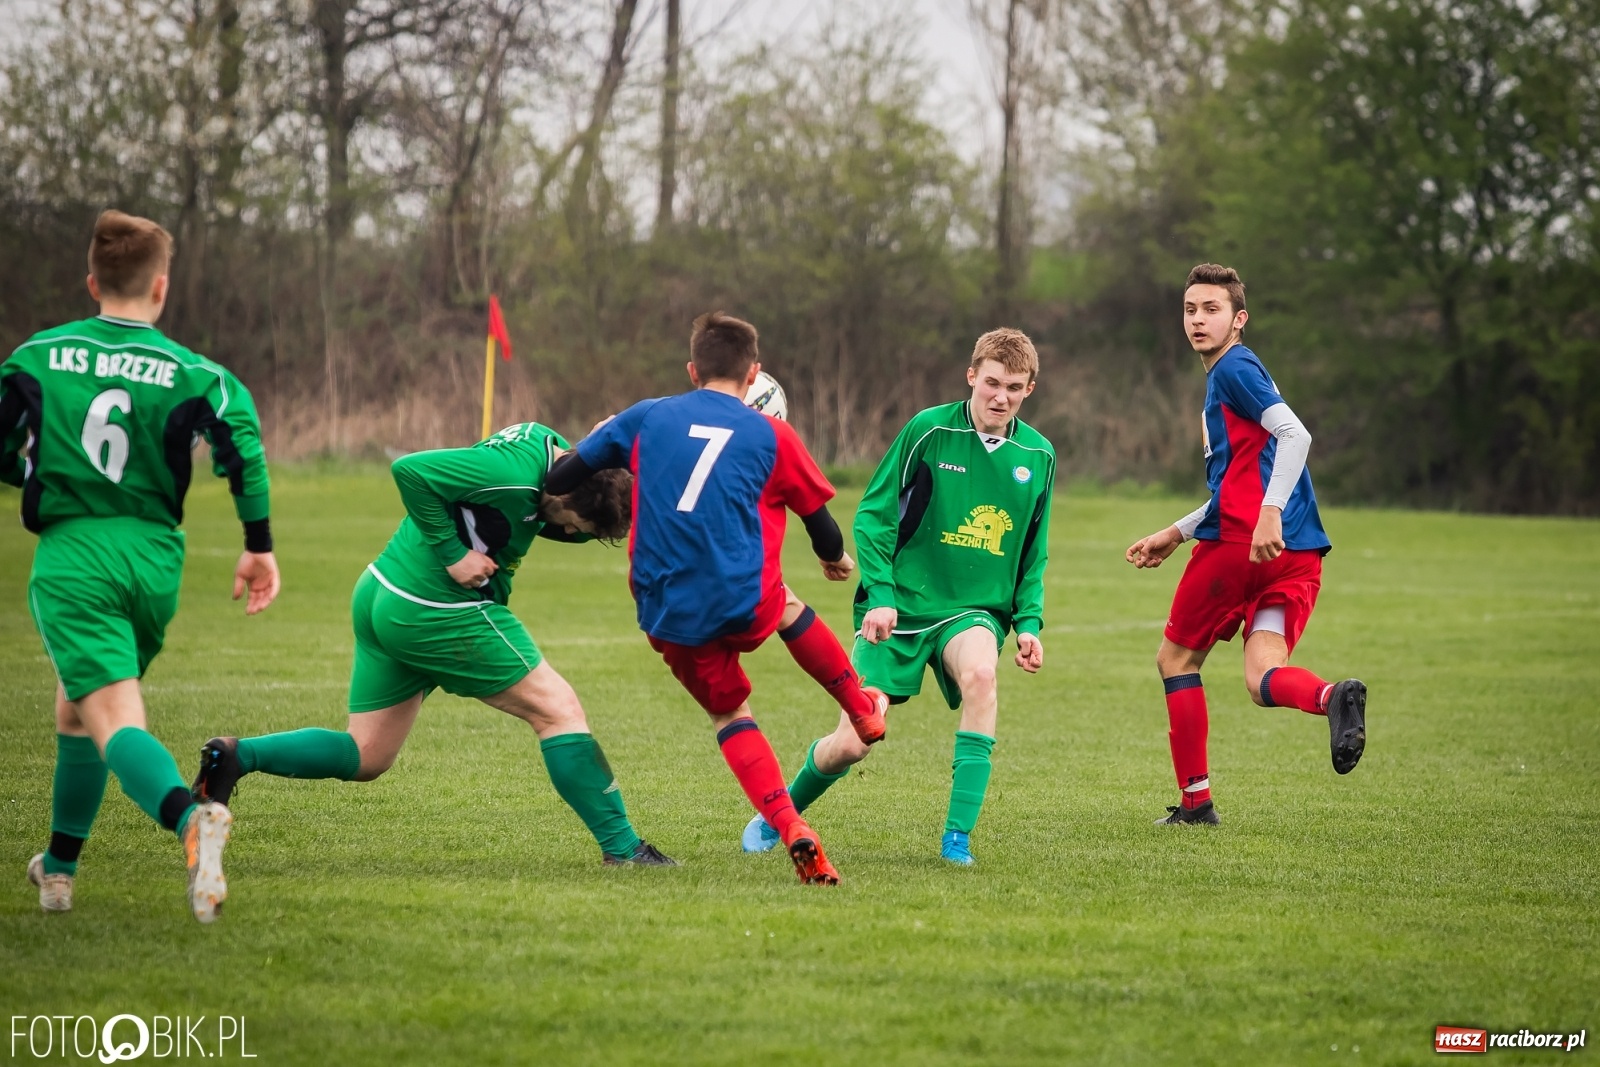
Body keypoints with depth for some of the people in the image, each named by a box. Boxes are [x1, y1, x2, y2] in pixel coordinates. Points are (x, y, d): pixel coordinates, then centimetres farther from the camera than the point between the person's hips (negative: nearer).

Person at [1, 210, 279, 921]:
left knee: (113, 722, -15)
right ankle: (59, 869, 36)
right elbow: (241, 441, -12)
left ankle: (189, 818, -45)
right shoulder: (189, 371, 3)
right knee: (75, 708, 26)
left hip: (70, 556, -3)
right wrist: (260, 547, -7)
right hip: (155, 558, 3)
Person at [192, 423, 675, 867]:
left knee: (364, 758, 16)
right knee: (558, 709, -3)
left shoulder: (551, 444, 1)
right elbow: (410, 470, -28)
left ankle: (238, 755, 6)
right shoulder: (514, 473, -26)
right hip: (432, 614, -10)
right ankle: (621, 845, 2)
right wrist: (453, 553, -25)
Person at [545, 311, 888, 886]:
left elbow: (561, 476, 8)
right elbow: (822, 524, 13)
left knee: (729, 713, 19)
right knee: (788, 607, 33)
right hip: (744, 601, -1)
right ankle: (862, 709, 48)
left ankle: (791, 829, 2)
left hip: (668, 617, 1)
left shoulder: (645, 417, 8)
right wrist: (836, 560, 35)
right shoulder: (771, 435, 4)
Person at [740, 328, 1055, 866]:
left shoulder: (1037, 456, 4)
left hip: (974, 611, 2)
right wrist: (880, 593, -16)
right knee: (854, 743, -7)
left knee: (980, 672, -34)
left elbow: (1033, 555, 16)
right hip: (901, 606, -2)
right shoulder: (929, 430, -9)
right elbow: (873, 515, -5)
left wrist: (1029, 622, 3)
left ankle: (958, 836, -28)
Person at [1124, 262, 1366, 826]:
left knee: (1176, 657, 10)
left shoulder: (1235, 368, -4)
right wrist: (1175, 534, 35)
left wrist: (1270, 512, -31)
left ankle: (1195, 799, 11)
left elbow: (1295, 434, -20)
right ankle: (1333, 697, -36)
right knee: (1262, 679, -5)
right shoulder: (1225, 377, 26)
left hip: (1241, 543, -8)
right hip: (1299, 553, 8)